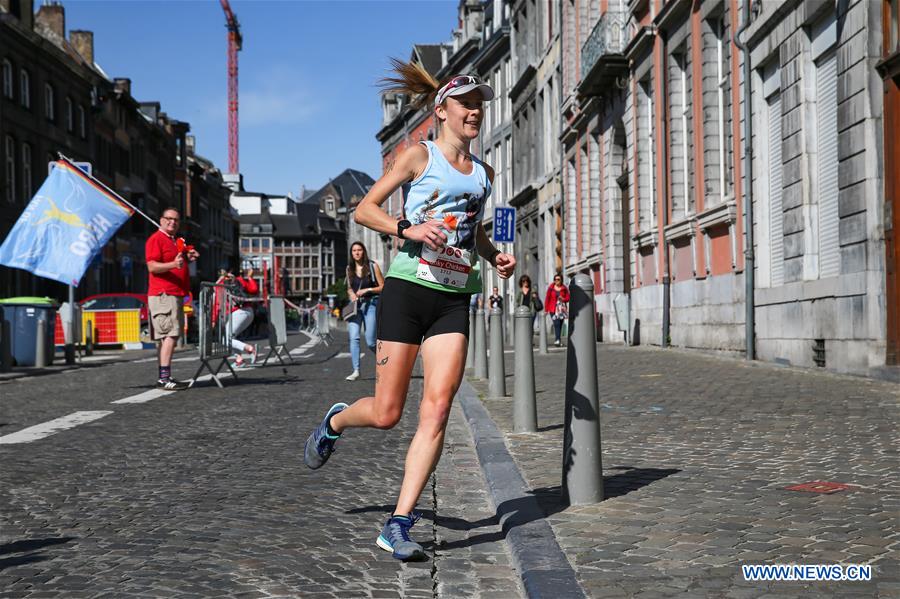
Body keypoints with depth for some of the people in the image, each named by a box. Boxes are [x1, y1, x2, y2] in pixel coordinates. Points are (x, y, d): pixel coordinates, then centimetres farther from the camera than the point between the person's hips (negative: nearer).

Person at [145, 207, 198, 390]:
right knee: (170, 335, -16)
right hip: (163, 295, -10)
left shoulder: (176, 242, 24)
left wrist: (187, 258, 15)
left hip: (176, 295, 10)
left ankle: (164, 377, 10)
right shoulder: (156, 239, -6)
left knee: (167, 337, 8)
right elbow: (152, 266, -16)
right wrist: (173, 264, -31)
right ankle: (164, 378, -20)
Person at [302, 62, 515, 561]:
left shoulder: (484, 172, 18)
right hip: (407, 289, -4)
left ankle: (398, 525, -6)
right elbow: (365, 209, -1)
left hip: (454, 300, 4)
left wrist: (496, 257, 12)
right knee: (386, 414, -2)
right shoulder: (419, 156, 1)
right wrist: (408, 229, -17)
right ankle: (335, 421, 34)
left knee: (436, 411, -10)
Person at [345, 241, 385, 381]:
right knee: (353, 337, -11)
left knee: (370, 341, -5)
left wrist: (367, 290, -13)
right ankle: (356, 371, -11)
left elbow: (382, 287, -1)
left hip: (370, 304, -3)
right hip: (355, 305, 3)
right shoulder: (349, 269, 11)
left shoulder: (372, 266, -1)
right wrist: (351, 294, 1)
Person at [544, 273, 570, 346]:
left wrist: (563, 299, -13)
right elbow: (547, 298, 2)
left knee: (560, 324, 3)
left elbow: (568, 298, 10)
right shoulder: (551, 288, 2)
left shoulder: (564, 288, 6)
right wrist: (546, 309, -2)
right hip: (553, 309, -2)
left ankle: (558, 340, 12)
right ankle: (557, 340, -25)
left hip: (562, 309, 2)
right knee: (556, 324, -17)